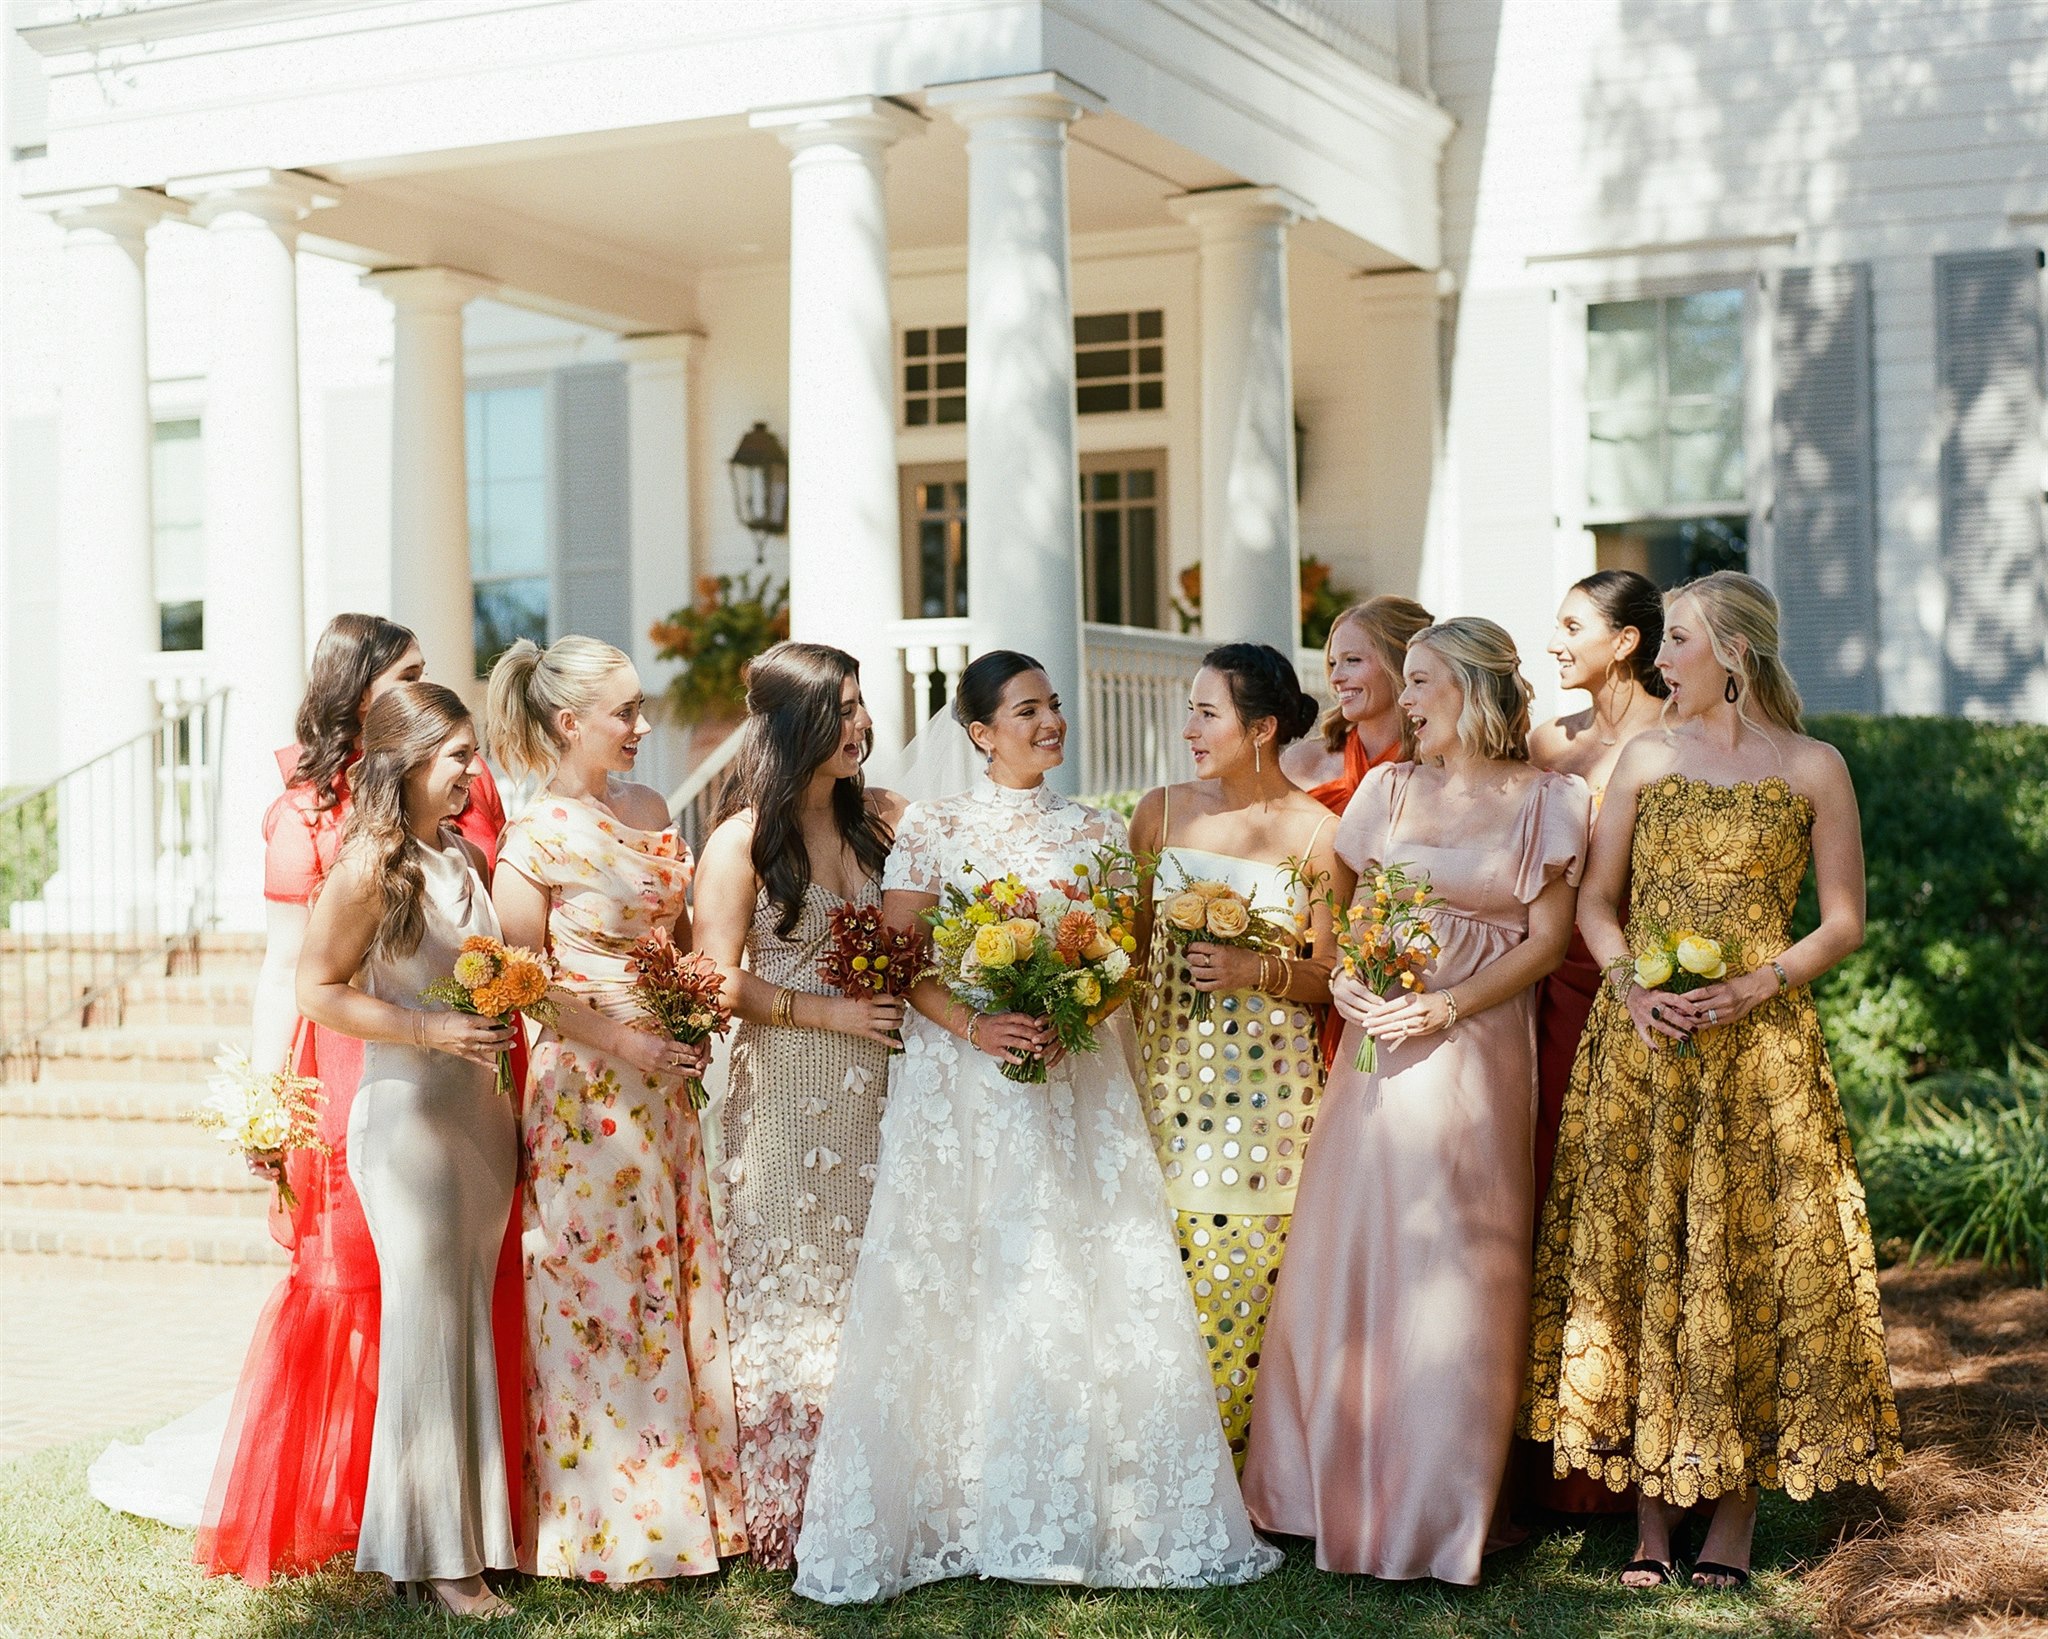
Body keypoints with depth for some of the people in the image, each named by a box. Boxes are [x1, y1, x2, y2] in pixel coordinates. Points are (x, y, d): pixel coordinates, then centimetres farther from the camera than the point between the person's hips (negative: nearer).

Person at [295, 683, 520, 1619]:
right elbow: (318, 991, -12)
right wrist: (433, 1031, -19)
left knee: (475, 1320, 11)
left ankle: (481, 1524, 20)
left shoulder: (467, 858, 10)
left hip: (481, 1110, 7)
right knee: (428, 1322, 0)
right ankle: (436, 1550, 9)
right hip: (409, 1112, -6)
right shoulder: (370, 867, -11)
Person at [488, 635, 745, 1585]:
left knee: (677, 1282, 12)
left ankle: (684, 1499, 23)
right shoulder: (537, 838, -11)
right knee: (604, 1294, 0)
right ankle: (613, 1530, 11)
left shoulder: (649, 812, 9)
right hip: (587, 1089, -7)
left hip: (666, 1084, 7)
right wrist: (625, 1042, -17)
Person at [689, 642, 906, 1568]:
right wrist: (833, 1014, -12)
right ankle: (783, 1519, 10)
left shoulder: (879, 820, 8)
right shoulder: (743, 841, -5)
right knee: (789, 1299, 1)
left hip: (872, 1092, 4)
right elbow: (722, 983, -9)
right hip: (785, 1096, -4)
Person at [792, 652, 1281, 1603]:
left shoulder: (1097, 833, 10)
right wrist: (977, 1027, -17)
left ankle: (1079, 1513, 7)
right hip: (960, 1086, -2)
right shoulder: (929, 830, 3)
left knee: (1081, 1290, -2)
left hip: (1075, 1085, 2)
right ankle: (944, 1509, 6)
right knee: (956, 1295, -2)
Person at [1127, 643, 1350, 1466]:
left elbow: (1331, 980, -1)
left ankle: (1235, 1466, 15)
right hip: (1168, 1073, 3)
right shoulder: (1161, 812, 5)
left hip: (1266, 1086, -3)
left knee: (1246, 1270, 0)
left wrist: (1257, 971, -16)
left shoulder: (1318, 834, -5)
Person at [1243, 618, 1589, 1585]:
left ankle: (1440, 1500, 9)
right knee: (1348, 1254, 3)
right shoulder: (1386, 791, 12)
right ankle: (1346, 1486, 14)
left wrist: (1450, 1005, -13)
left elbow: (1547, 937, -2)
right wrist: (1341, 980, -6)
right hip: (1377, 1039, 4)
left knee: (1454, 1264, -2)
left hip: (1477, 1048, -3)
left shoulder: (1544, 800, 2)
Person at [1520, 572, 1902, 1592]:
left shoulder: (1813, 768, 2)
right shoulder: (1645, 759, 10)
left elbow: (1844, 921, 2)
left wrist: (1754, 987, -13)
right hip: (1639, 1043, 2)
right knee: (1638, 1257, 1)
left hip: (1758, 1047, -2)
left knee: (1753, 1258, -2)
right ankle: (1651, 1519, 9)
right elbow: (1595, 901, 10)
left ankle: (1734, 1516, 9)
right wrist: (1629, 984, -8)